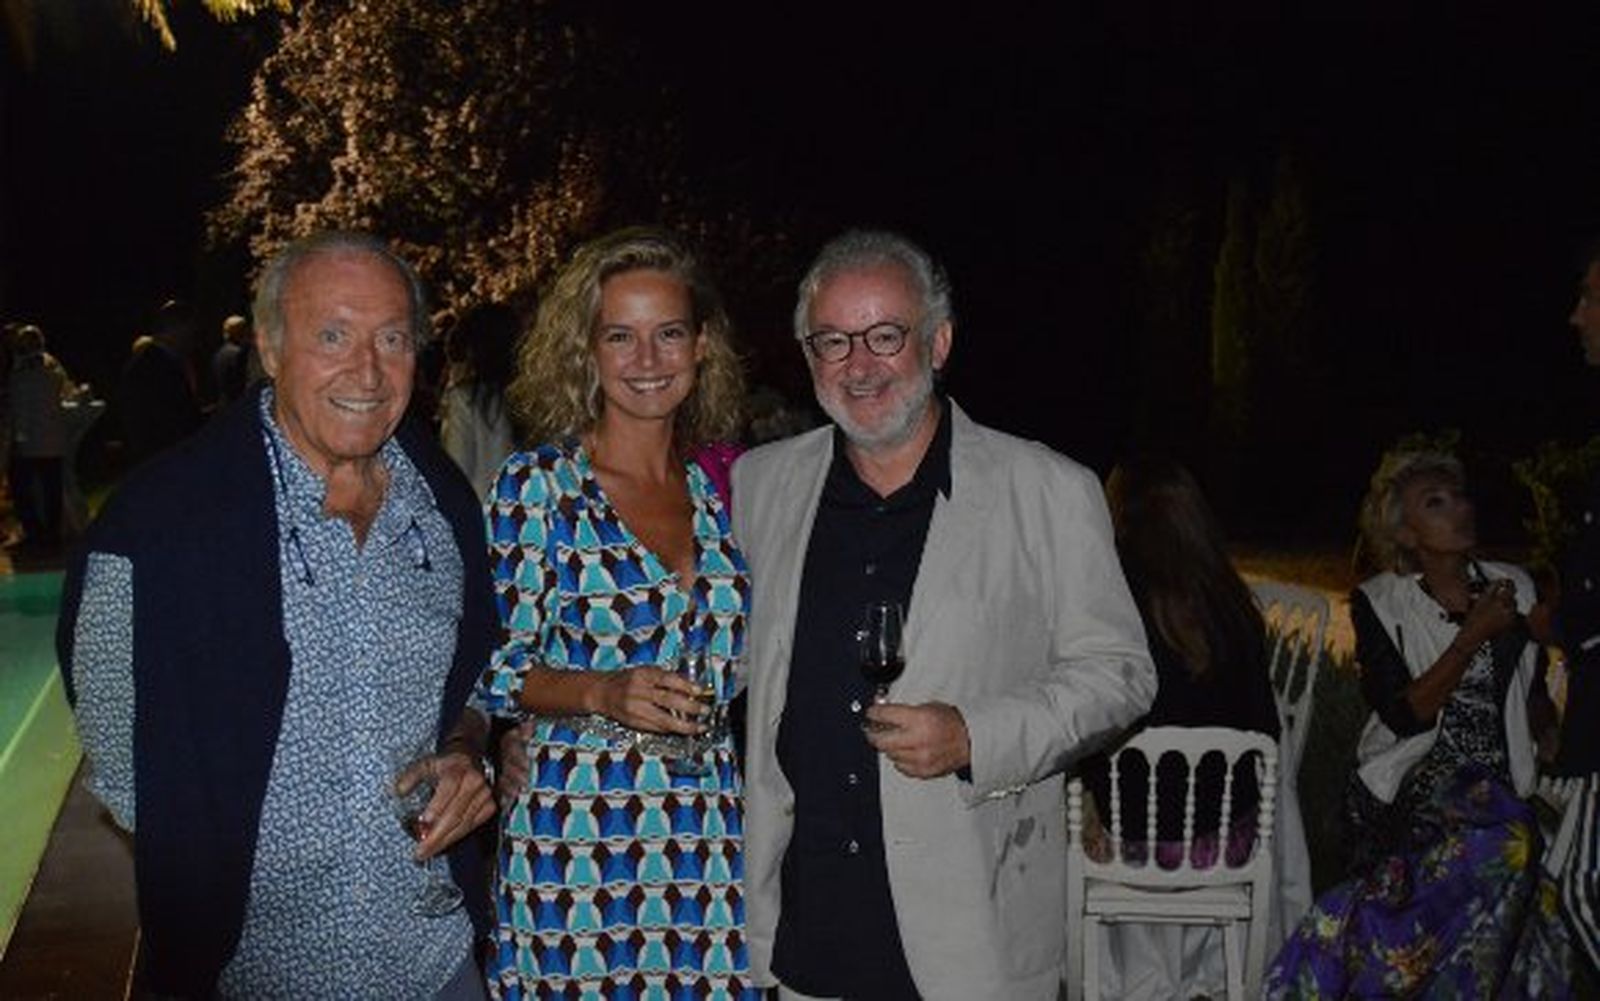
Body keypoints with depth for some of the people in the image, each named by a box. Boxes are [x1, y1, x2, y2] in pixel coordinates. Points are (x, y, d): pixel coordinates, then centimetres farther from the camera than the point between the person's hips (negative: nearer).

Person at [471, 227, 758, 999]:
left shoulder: (722, 488, 8)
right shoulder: (536, 485, -4)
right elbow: (491, 669, -5)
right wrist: (604, 692, -18)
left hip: (716, 838, 4)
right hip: (576, 838, -3)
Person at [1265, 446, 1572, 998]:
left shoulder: (1513, 588, 10)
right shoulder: (1380, 603, 0)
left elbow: (1536, 700, 18)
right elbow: (1404, 714, -10)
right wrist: (1474, 636, -12)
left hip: (1498, 784, 4)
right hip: (1413, 784, -4)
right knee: (1504, 842, -30)